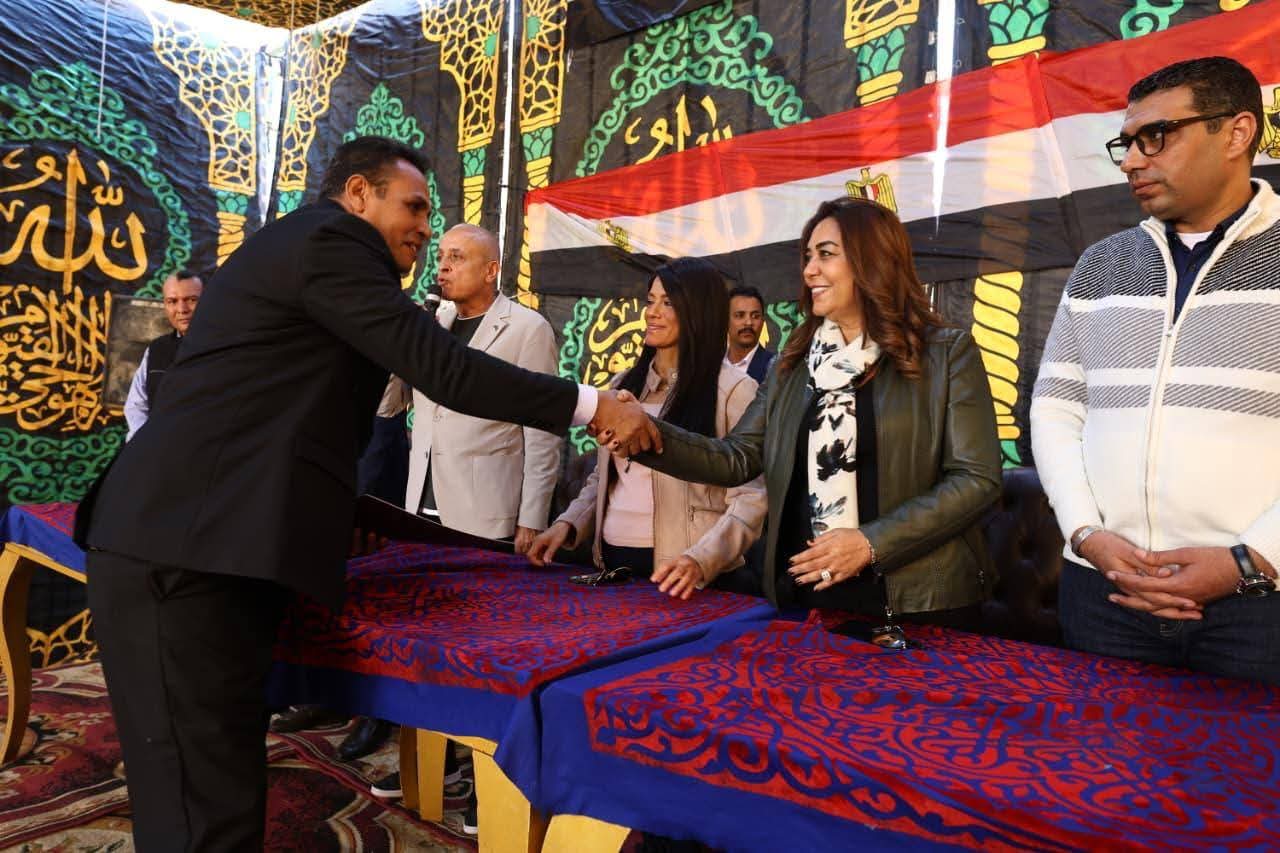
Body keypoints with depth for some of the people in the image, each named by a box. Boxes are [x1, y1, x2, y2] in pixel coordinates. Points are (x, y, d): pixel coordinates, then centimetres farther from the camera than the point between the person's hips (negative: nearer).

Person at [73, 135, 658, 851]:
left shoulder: (298, 243, 25)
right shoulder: (330, 239, -6)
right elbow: (444, 371, -13)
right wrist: (593, 406, -6)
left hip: (184, 539, 10)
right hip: (189, 549, -10)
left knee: (208, 795, 15)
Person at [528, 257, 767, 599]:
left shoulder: (733, 389, -8)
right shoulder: (626, 385, 11)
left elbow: (751, 496, -14)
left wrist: (701, 560, -26)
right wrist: (568, 524, 1)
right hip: (613, 562, 6)